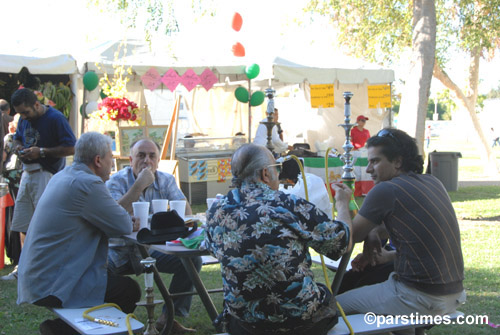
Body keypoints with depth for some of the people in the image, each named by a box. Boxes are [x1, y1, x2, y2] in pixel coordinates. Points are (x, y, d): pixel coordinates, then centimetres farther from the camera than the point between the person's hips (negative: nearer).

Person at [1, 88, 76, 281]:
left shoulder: (55, 118, -13)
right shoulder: (24, 120, 10)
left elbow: (71, 148, -16)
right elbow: (17, 137, 27)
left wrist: (41, 151, -19)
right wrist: (18, 147, 2)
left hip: (47, 175, -8)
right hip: (27, 174, 8)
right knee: (23, 225, 11)